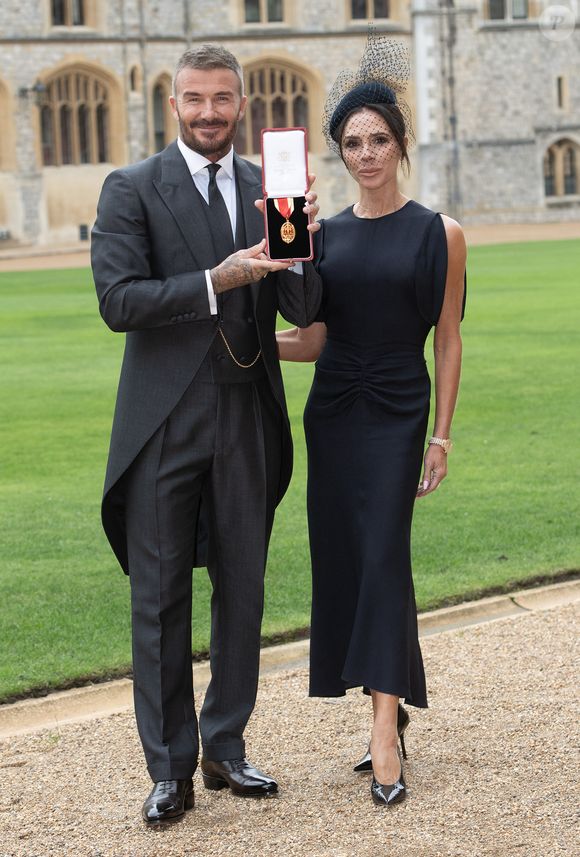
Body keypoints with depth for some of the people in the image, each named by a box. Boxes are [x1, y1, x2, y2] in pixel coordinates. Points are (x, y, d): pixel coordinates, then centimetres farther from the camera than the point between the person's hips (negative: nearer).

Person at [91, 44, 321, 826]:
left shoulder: (269, 191, 8)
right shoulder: (132, 190, -3)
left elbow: (303, 312, 2)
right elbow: (117, 300, -14)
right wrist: (214, 282, -23)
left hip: (247, 420, 4)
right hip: (165, 425, -4)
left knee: (242, 592, 11)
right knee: (160, 599, 2)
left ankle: (225, 747, 26)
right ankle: (170, 768, 11)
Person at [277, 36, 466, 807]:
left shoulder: (439, 234, -3)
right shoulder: (325, 235, 6)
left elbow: (447, 339, -1)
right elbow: (314, 341, 5)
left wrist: (442, 435, -4)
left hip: (396, 411, -4)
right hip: (332, 411, 4)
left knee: (383, 555, -12)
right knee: (341, 557, 3)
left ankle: (385, 734, -13)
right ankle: (392, 708, 15)